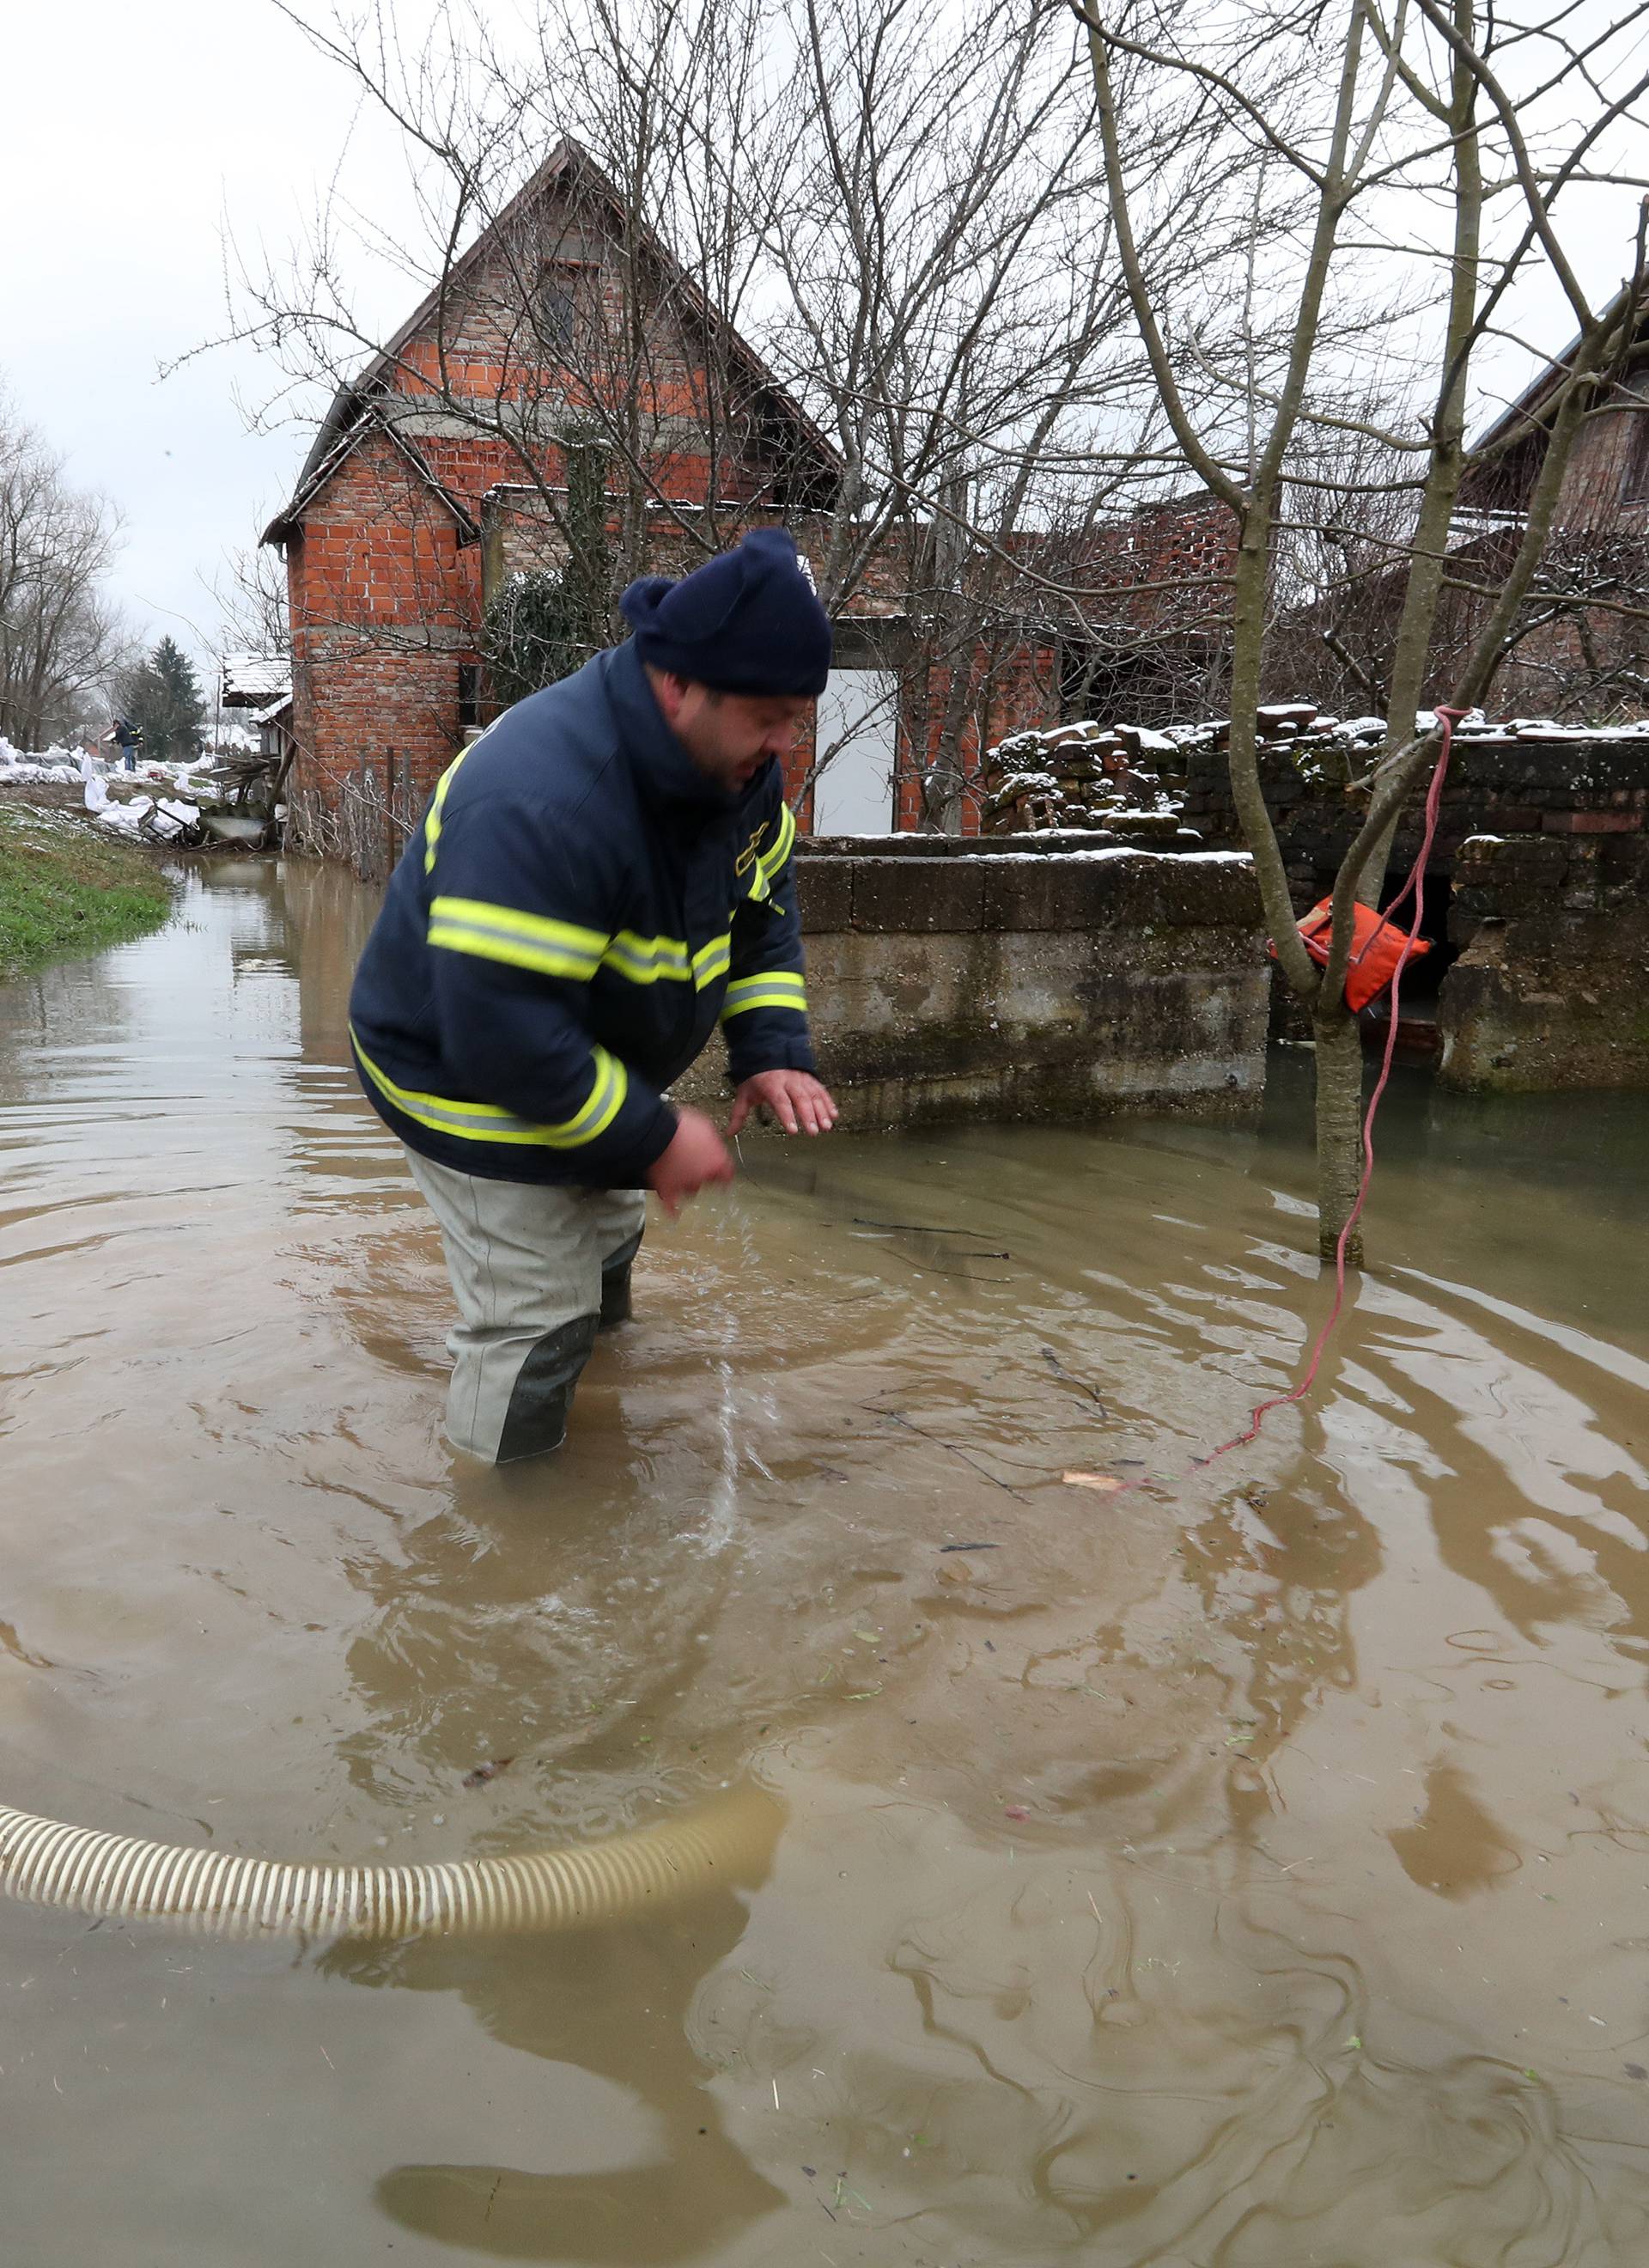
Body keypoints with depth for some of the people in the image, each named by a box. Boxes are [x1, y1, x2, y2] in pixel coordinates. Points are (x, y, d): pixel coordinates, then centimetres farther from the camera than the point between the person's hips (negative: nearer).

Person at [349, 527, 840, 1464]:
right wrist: (653, 1138, -31)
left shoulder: (732, 758, -10)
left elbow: (765, 903, 5)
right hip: (473, 1089, -8)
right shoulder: (541, 806, -40)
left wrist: (772, 1050, -10)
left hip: (591, 1068, 9)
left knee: (608, 1237, 28)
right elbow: (499, 1035, -39)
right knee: (537, 1323, -3)